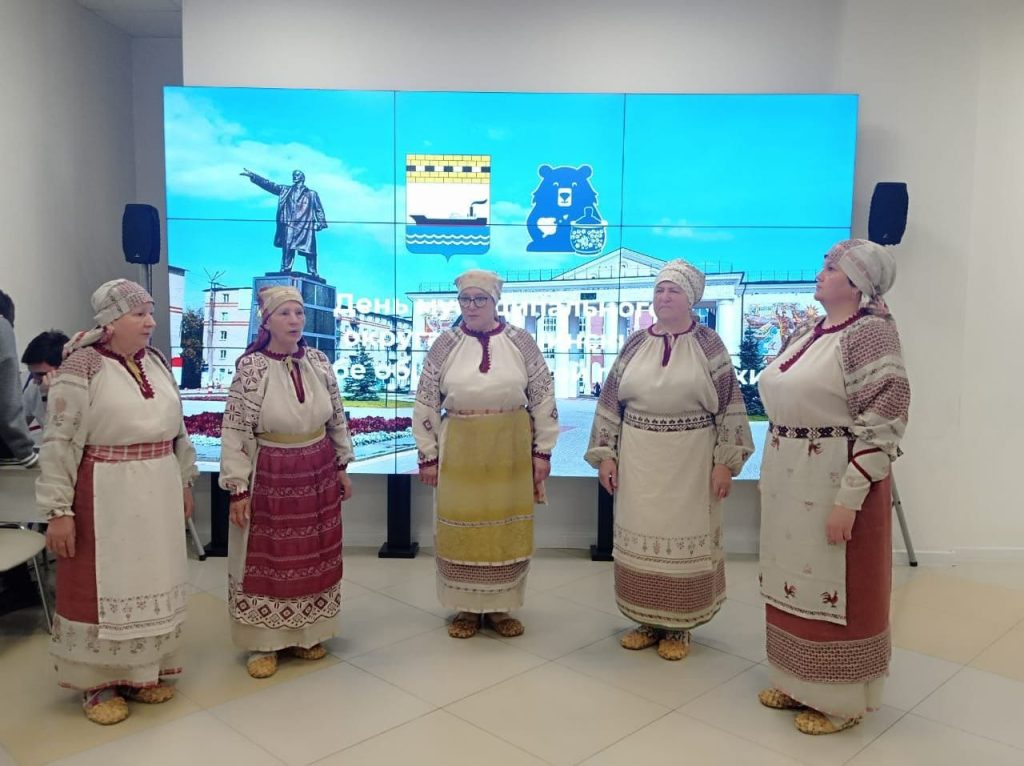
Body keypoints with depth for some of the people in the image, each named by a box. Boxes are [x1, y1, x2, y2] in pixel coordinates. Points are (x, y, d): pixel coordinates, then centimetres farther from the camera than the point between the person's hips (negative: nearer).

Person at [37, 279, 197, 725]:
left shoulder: (156, 362, 7)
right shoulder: (82, 367, -13)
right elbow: (59, 441, -14)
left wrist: (184, 483, 16)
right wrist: (58, 509, -16)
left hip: (158, 493, 6)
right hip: (105, 496, -6)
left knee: (151, 580, 15)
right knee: (101, 585, 6)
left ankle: (143, 671, 31)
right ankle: (98, 683, 22)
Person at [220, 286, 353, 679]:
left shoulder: (319, 362, 0)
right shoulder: (251, 367, -13)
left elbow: (337, 418, 10)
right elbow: (234, 432, -13)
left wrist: (342, 466, 11)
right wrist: (238, 488, -14)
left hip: (318, 473, 5)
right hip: (270, 476, -4)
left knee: (313, 556, 14)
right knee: (267, 559, 6)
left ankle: (305, 634, 31)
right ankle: (264, 643, 21)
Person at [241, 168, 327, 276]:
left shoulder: (312, 194, 19)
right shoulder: (285, 190, 22)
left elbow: (319, 209, 13)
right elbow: (268, 184, 17)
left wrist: (321, 222, -2)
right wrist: (252, 176, 10)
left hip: (307, 227, -1)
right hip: (289, 225, 1)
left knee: (309, 251, -10)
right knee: (287, 250, -11)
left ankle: (313, 275, -10)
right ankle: (284, 271, -12)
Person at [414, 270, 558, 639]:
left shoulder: (521, 342, -2)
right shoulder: (445, 345, -1)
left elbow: (543, 399, 1)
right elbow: (426, 404, 1)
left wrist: (542, 451, -1)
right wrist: (428, 455, 0)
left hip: (511, 450, 0)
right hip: (460, 451, 0)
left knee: (507, 530, 9)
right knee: (461, 530, 8)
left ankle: (500, 607, 25)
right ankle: (466, 608, 24)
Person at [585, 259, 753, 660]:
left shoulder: (708, 344, -3)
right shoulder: (635, 343, 4)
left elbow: (729, 405, -5)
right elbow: (610, 402, 5)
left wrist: (725, 461, -10)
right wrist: (604, 455, 0)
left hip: (690, 463, -3)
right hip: (639, 461, 3)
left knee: (684, 539, 6)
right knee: (641, 539, 9)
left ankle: (679, 626, 21)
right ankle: (647, 621, 25)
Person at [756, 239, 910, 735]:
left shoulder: (871, 332, -14)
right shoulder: (806, 332, 10)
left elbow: (883, 422, -19)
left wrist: (848, 499, -21)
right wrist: (769, 472, 17)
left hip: (836, 481, -8)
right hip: (789, 479, 8)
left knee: (836, 589, 5)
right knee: (793, 580, 17)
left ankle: (839, 699, 24)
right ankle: (798, 682, 34)